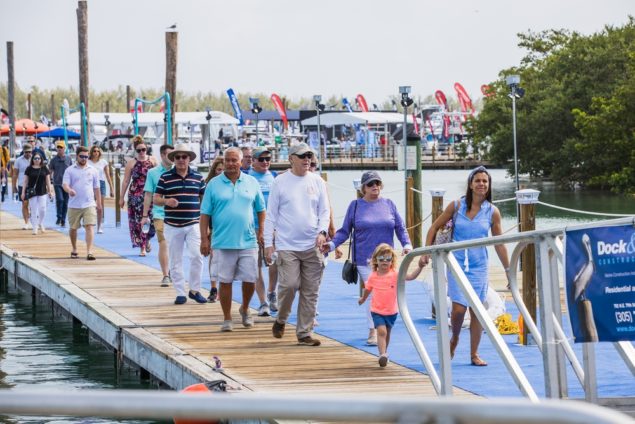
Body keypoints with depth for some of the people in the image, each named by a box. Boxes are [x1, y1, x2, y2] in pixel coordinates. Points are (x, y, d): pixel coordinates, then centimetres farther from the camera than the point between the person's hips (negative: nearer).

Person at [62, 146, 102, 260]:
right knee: (73, 228, 10)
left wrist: (99, 204, 13)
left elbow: (96, 188, 14)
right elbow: (65, 184, -8)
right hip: (74, 205, 0)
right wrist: (69, 190, -31)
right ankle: (74, 250, 30)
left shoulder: (92, 171, 9)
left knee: (89, 226, -13)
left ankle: (89, 252, -19)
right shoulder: (70, 170, 3)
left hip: (89, 204, 0)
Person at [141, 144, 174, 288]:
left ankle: (172, 272, 24)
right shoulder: (153, 173, 3)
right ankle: (166, 276, -4)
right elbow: (148, 195, 5)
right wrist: (145, 215, 3)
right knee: (163, 244, -8)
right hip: (160, 214, -2)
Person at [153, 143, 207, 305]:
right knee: (175, 261, 4)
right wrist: (166, 201, -19)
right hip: (172, 225, 0)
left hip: (193, 224, 0)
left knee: (196, 256, -11)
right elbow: (155, 199, 3)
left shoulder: (197, 177, 7)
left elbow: (205, 198, 15)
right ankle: (180, 293, 12)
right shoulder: (165, 177, 2)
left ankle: (195, 290, 5)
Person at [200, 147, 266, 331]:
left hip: (248, 242, 1)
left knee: (249, 280, 2)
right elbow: (205, 214, 2)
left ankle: (245, 309, 28)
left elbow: (261, 210, 14)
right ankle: (227, 319, 13)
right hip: (223, 242, -1)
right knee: (225, 281, 3)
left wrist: (261, 232, 4)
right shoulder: (214, 184, 2)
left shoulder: (252, 183, 7)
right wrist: (204, 239, -3)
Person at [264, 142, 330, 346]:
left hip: (312, 246, 3)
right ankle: (281, 320, 13)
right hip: (287, 245, -3)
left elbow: (324, 211, 10)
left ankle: (304, 333, 10)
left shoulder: (317, 182, 9)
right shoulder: (280, 182, 1)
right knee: (289, 285, -13)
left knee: (310, 291, 2)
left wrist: (322, 232, -8)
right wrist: (268, 243, -3)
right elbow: (271, 214, 2)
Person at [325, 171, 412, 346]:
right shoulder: (355, 205, 6)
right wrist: (332, 244, -6)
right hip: (364, 259, -2)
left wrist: (406, 245, -2)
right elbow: (345, 231, 8)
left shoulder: (389, 204, 10)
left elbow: (400, 228, 12)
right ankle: (373, 330, -6)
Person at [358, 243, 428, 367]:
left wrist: (420, 267, -43)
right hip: (377, 311, -1)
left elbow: (410, 276, -27)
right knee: (382, 331, -18)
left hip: (391, 311, 1)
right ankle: (382, 355, -24)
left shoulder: (395, 274, -12)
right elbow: (367, 289, 13)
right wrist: (363, 299, 29)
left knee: (387, 333, 18)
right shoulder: (373, 276, -7)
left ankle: (384, 353, 38)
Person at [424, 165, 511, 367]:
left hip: (479, 266, 2)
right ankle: (454, 338, 22)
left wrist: (508, 270, 7)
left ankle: (474, 354, 14)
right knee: (459, 308, -10)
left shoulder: (492, 212, 1)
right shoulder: (457, 206, -2)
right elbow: (435, 227, 6)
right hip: (457, 263, -1)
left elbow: (499, 244, 7)